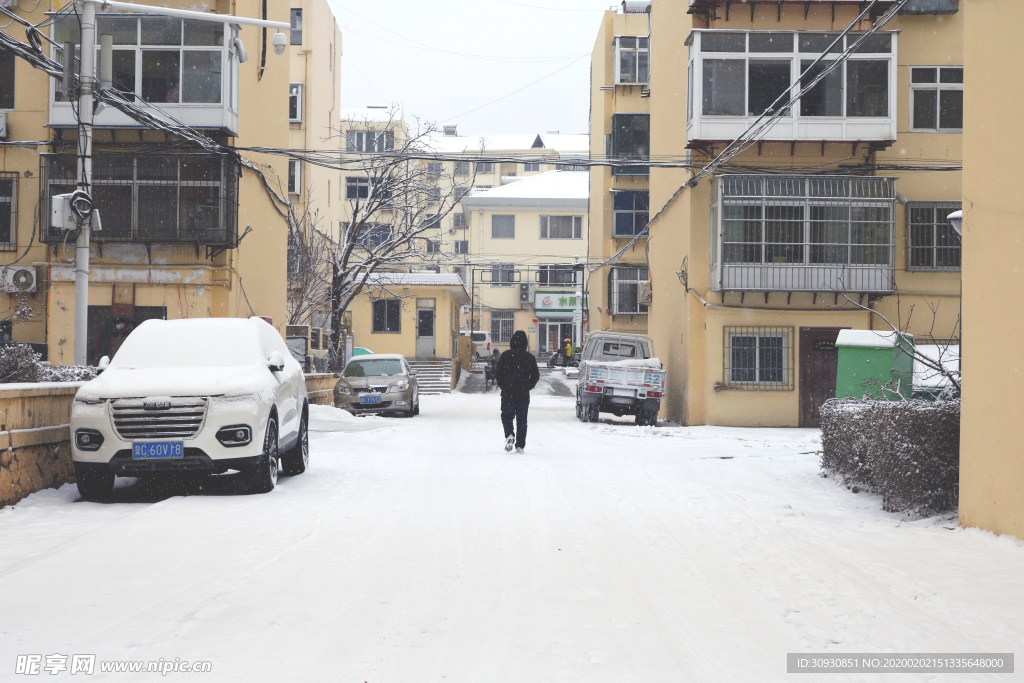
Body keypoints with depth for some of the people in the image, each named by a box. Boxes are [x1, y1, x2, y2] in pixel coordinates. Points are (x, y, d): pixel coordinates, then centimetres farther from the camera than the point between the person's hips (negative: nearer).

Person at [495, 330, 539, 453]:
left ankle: (509, 435, -16)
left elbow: (498, 373, -4)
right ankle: (520, 445, 5)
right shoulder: (530, 357, 1)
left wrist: (503, 386, 10)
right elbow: (535, 376, 4)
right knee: (522, 419, 8)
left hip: (508, 392, -1)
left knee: (506, 415, 11)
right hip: (523, 394, 1)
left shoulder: (505, 355, -4)